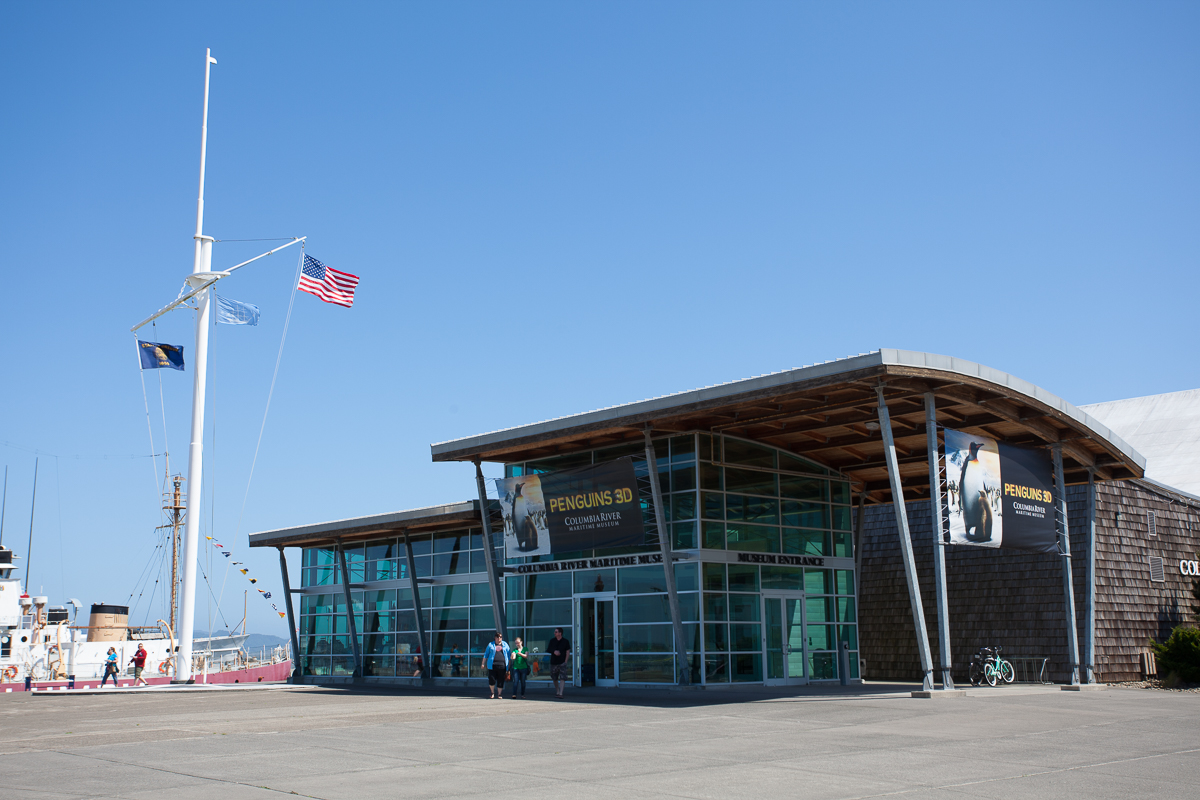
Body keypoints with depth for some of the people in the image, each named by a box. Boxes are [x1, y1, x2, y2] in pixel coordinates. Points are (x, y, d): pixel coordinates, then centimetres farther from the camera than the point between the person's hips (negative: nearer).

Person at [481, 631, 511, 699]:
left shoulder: (505, 644, 14)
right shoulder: (491, 645, 12)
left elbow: (509, 654, 16)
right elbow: (486, 654, 14)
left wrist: (510, 664, 10)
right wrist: (483, 664, 8)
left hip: (502, 666, 1)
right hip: (492, 665, -1)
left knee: (500, 681, 1)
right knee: (492, 680, -7)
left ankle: (499, 694, 13)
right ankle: (492, 693, 16)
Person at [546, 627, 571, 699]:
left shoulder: (565, 641, 1)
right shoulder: (552, 641, 9)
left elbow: (568, 652, 1)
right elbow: (548, 650, 8)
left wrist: (566, 661, -8)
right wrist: (554, 651, -14)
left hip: (562, 663, -4)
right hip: (554, 662, 4)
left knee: (562, 678, -13)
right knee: (554, 678, 12)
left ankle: (560, 694, -16)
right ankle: (557, 692, 31)